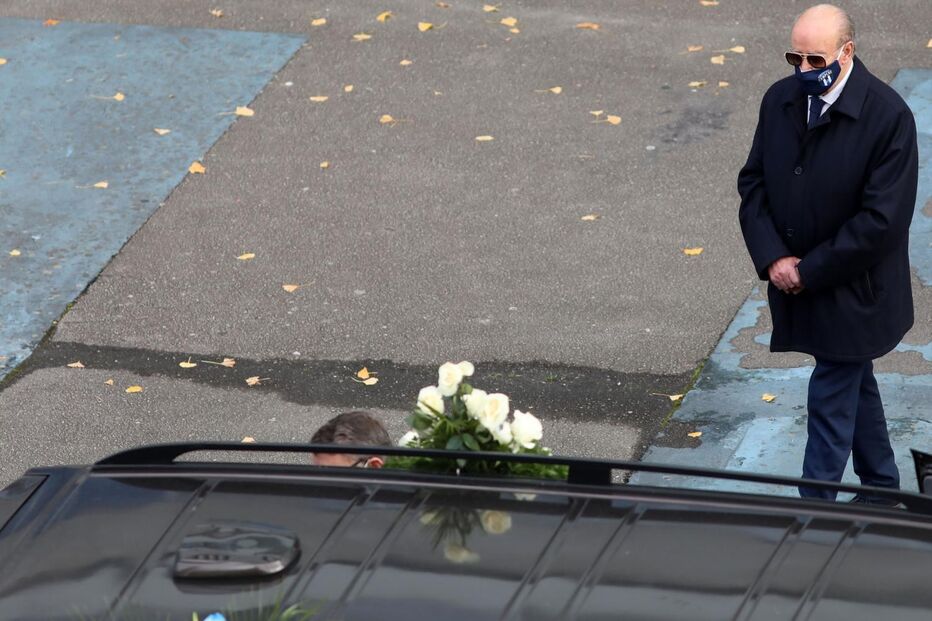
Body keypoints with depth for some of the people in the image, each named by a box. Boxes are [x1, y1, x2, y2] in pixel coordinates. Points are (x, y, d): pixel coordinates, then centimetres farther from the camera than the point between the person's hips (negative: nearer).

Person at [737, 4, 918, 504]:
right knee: (855, 386, 21)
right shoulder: (779, 101, -2)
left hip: (851, 290, -6)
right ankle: (882, 491, 37)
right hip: (793, 280, 6)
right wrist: (772, 258, -11)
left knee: (831, 398, -2)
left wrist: (810, 271, -17)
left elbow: (881, 219, -21)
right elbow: (753, 183, 4)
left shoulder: (887, 116, -20)